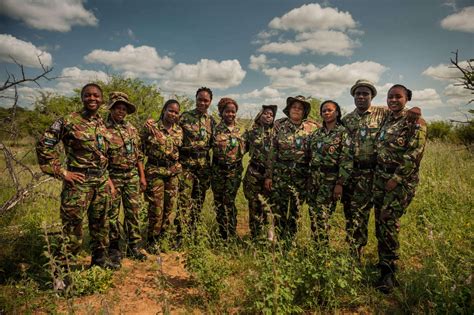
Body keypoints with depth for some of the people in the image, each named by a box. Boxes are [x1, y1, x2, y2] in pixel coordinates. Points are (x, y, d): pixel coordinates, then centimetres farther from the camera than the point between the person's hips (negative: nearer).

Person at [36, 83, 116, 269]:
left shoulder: (102, 124, 10)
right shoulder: (69, 121, -9)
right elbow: (43, 146, -9)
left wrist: (108, 180, 15)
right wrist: (62, 172, -12)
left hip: (101, 182, 6)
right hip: (78, 182, -6)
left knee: (100, 224, 16)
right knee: (73, 227, 1)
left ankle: (100, 258, 33)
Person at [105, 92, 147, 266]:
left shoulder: (132, 129, 9)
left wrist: (142, 176, 10)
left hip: (132, 176, 5)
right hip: (113, 176, -4)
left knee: (133, 212, 9)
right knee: (112, 214, 6)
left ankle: (134, 247, 22)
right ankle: (114, 249, 20)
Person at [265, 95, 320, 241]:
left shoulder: (312, 128, 2)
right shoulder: (279, 125, 1)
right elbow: (272, 151, 0)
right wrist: (268, 175, -3)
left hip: (301, 175, 1)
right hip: (280, 173, 0)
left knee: (294, 211, 10)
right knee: (279, 209, 2)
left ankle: (289, 242, 27)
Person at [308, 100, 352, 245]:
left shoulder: (343, 133, -5)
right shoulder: (316, 133, 12)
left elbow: (346, 160, -11)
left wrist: (340, 183, -16)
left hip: (330, 179, -6)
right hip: (313, 178, 6)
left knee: (322, 216, -5)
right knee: (313, 215, 9)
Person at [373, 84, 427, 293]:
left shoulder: (415, 120, -8)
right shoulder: (385, 120, 12)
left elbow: (414, 153, -15)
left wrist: (396, 178, -17)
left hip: (401, 178, -6)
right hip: (380, 176, 7)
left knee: (389, 222, -9)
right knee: (380, 221, 9)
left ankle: (389, 272, 3)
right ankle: (384, 262, 25)